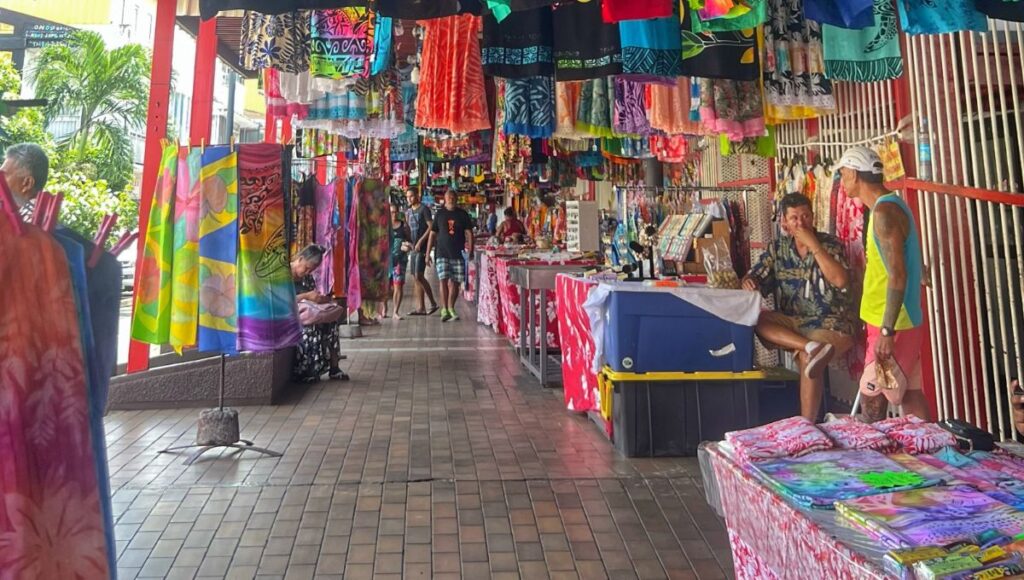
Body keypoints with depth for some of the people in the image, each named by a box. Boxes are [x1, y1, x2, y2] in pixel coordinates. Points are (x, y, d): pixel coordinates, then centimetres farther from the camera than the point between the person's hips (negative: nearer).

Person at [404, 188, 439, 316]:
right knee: (415, 278, 6)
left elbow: (431, 227, -12)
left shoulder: (424, 209, -5)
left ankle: (433, 303, -2)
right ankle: (420, 308, 9)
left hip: (422, 248, -8)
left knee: (419, 276, -14)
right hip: (413, 248, 8)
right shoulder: (408, 211, 17)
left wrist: (420, 242, -16)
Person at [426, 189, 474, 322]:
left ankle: (451, 309, 18)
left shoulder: (462, 214, 5)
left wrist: (471, 251, -7)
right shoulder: (439, 214, 6)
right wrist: (428, 253, 3)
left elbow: (469, 232, 3)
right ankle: (444, 310, -9)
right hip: (442, 254, -1)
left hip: (458, 254, 1)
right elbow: (432, 234, 7)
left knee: (455, 282, 4)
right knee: (443, 280, -12)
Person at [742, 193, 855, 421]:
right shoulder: (779, 248, 7)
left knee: (806, 359, -33)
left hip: (830, 324, -4)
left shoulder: (830, 244, -2)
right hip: (793, 322, 4)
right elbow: (754, 277, 7)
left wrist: (813, 244, -18)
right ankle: (812, 347, -34)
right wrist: (749, 282, -19)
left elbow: (841, 281, -19)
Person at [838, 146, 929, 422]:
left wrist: (886, 330, -23)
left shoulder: (884, 211, -18)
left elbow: (897, 275, -23)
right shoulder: (891, 206, 12)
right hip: (904, 320, 10)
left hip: (892, 324, -10)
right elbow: (914, 267, 19)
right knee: (910, 392, 15)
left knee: (873, 400, -2)